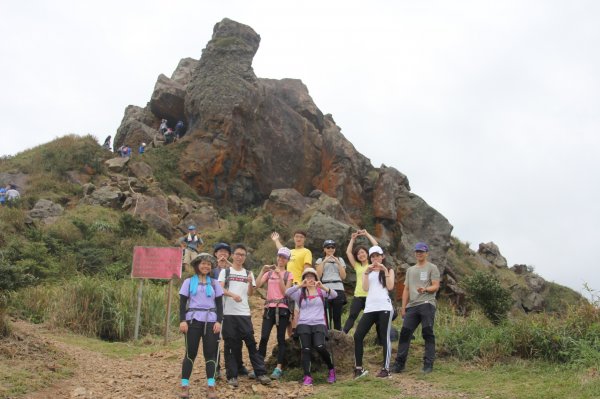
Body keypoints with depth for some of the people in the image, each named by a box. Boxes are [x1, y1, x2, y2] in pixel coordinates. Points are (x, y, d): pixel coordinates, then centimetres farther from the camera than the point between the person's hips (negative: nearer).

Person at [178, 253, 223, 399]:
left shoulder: (214, 283, 12)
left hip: (210, 321, 2)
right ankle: (185, 385, 3)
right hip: (193, 320, -2)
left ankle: (211, 386, 2)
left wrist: (218, 321, -2)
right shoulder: (189, 282, 6)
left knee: (210, 353, -1)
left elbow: (219, 304, 9)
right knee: (190, 353, -2)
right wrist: (182, 320, -8)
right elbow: (182, 302, 3)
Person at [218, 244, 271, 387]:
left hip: (244, 313, 2)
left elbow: (250, 293, 8)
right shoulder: (225, 271, 6)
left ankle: (261, 373, -2)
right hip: (229, 313, -2)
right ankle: (232, 376, 5)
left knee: (251, 342, -2)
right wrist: (232, 294, -25)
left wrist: (250, 283, -12)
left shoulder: (248, 273, 14)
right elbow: (220, 289, -7)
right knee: (231, 344, 0)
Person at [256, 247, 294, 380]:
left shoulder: (288, 275, 7)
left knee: (280, 338, -1)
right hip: (269, 308, 2)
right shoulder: (269, 272, 13)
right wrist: (263, 271, -10)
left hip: (282, 309, -2)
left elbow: (285, 292, -6)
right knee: (264, 337, -7)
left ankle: (278, 368, 1)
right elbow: (257, 285, -2)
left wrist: (280, 276, -13)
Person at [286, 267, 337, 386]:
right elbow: (287, 292, -12)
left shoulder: (321, 291, 8)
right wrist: (300, 285, -25)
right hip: (303, 324, 1)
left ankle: (331, 369, 4)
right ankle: (307, 376, -6)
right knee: (306, 349, -12)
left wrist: (322, 287, -26)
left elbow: (334, 295, -9)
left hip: (319, 324, -1)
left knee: (320, 347, -20)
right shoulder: (300, 292, 7)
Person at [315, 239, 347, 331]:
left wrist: (338, 262, 0)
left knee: (337, 316, -2)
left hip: (338, 289, 1)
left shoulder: (340, 260, 18)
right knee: (327, 316, -8)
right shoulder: (320, 260, 15)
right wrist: (324, 262, -1)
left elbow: (343, 276, 8)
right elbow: (318, 276, 1)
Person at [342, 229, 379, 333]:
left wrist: (367, 234, 10)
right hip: (358, 296, 2)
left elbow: (376, 246, 3)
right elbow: (348, 252, 14)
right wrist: (353, 239, 17)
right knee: (352, 316, -4)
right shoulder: (357, 266, 17)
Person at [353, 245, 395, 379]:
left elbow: (390, 287, -5)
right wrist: (366, 272, -5)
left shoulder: (389, 270, 12)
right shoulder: (368, 272, 20)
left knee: (384, 337, -6)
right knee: (358, 335, -7)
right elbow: (365, 288, 3)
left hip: (384, 307, -3)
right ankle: (359, 368, -2)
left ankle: (386, 369, -2)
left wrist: (385, 271, -9)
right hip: (370, 308, 3)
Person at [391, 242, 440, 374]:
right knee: (405, 333, 0)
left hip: (426, 304, -5)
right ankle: (399, 363, 3)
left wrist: (425, 289, -25)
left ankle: (428, 364, -1)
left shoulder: (432, 268, 6)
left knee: (428, 334, -5)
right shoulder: (410, 270, 23)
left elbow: (436, 286, -4)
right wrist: (403, 308, 13)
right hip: (412, 306, 5)